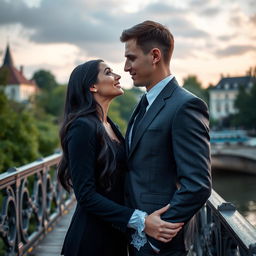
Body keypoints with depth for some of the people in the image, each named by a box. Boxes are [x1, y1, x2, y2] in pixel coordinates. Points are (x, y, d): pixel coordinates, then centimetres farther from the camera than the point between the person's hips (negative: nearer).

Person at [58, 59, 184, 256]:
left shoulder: (111, 126, 9)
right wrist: (140, 221, -27)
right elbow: (86, 195, -22)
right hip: (92, 239, -8)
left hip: (115, 235, 8)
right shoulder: (83, 127, -18)